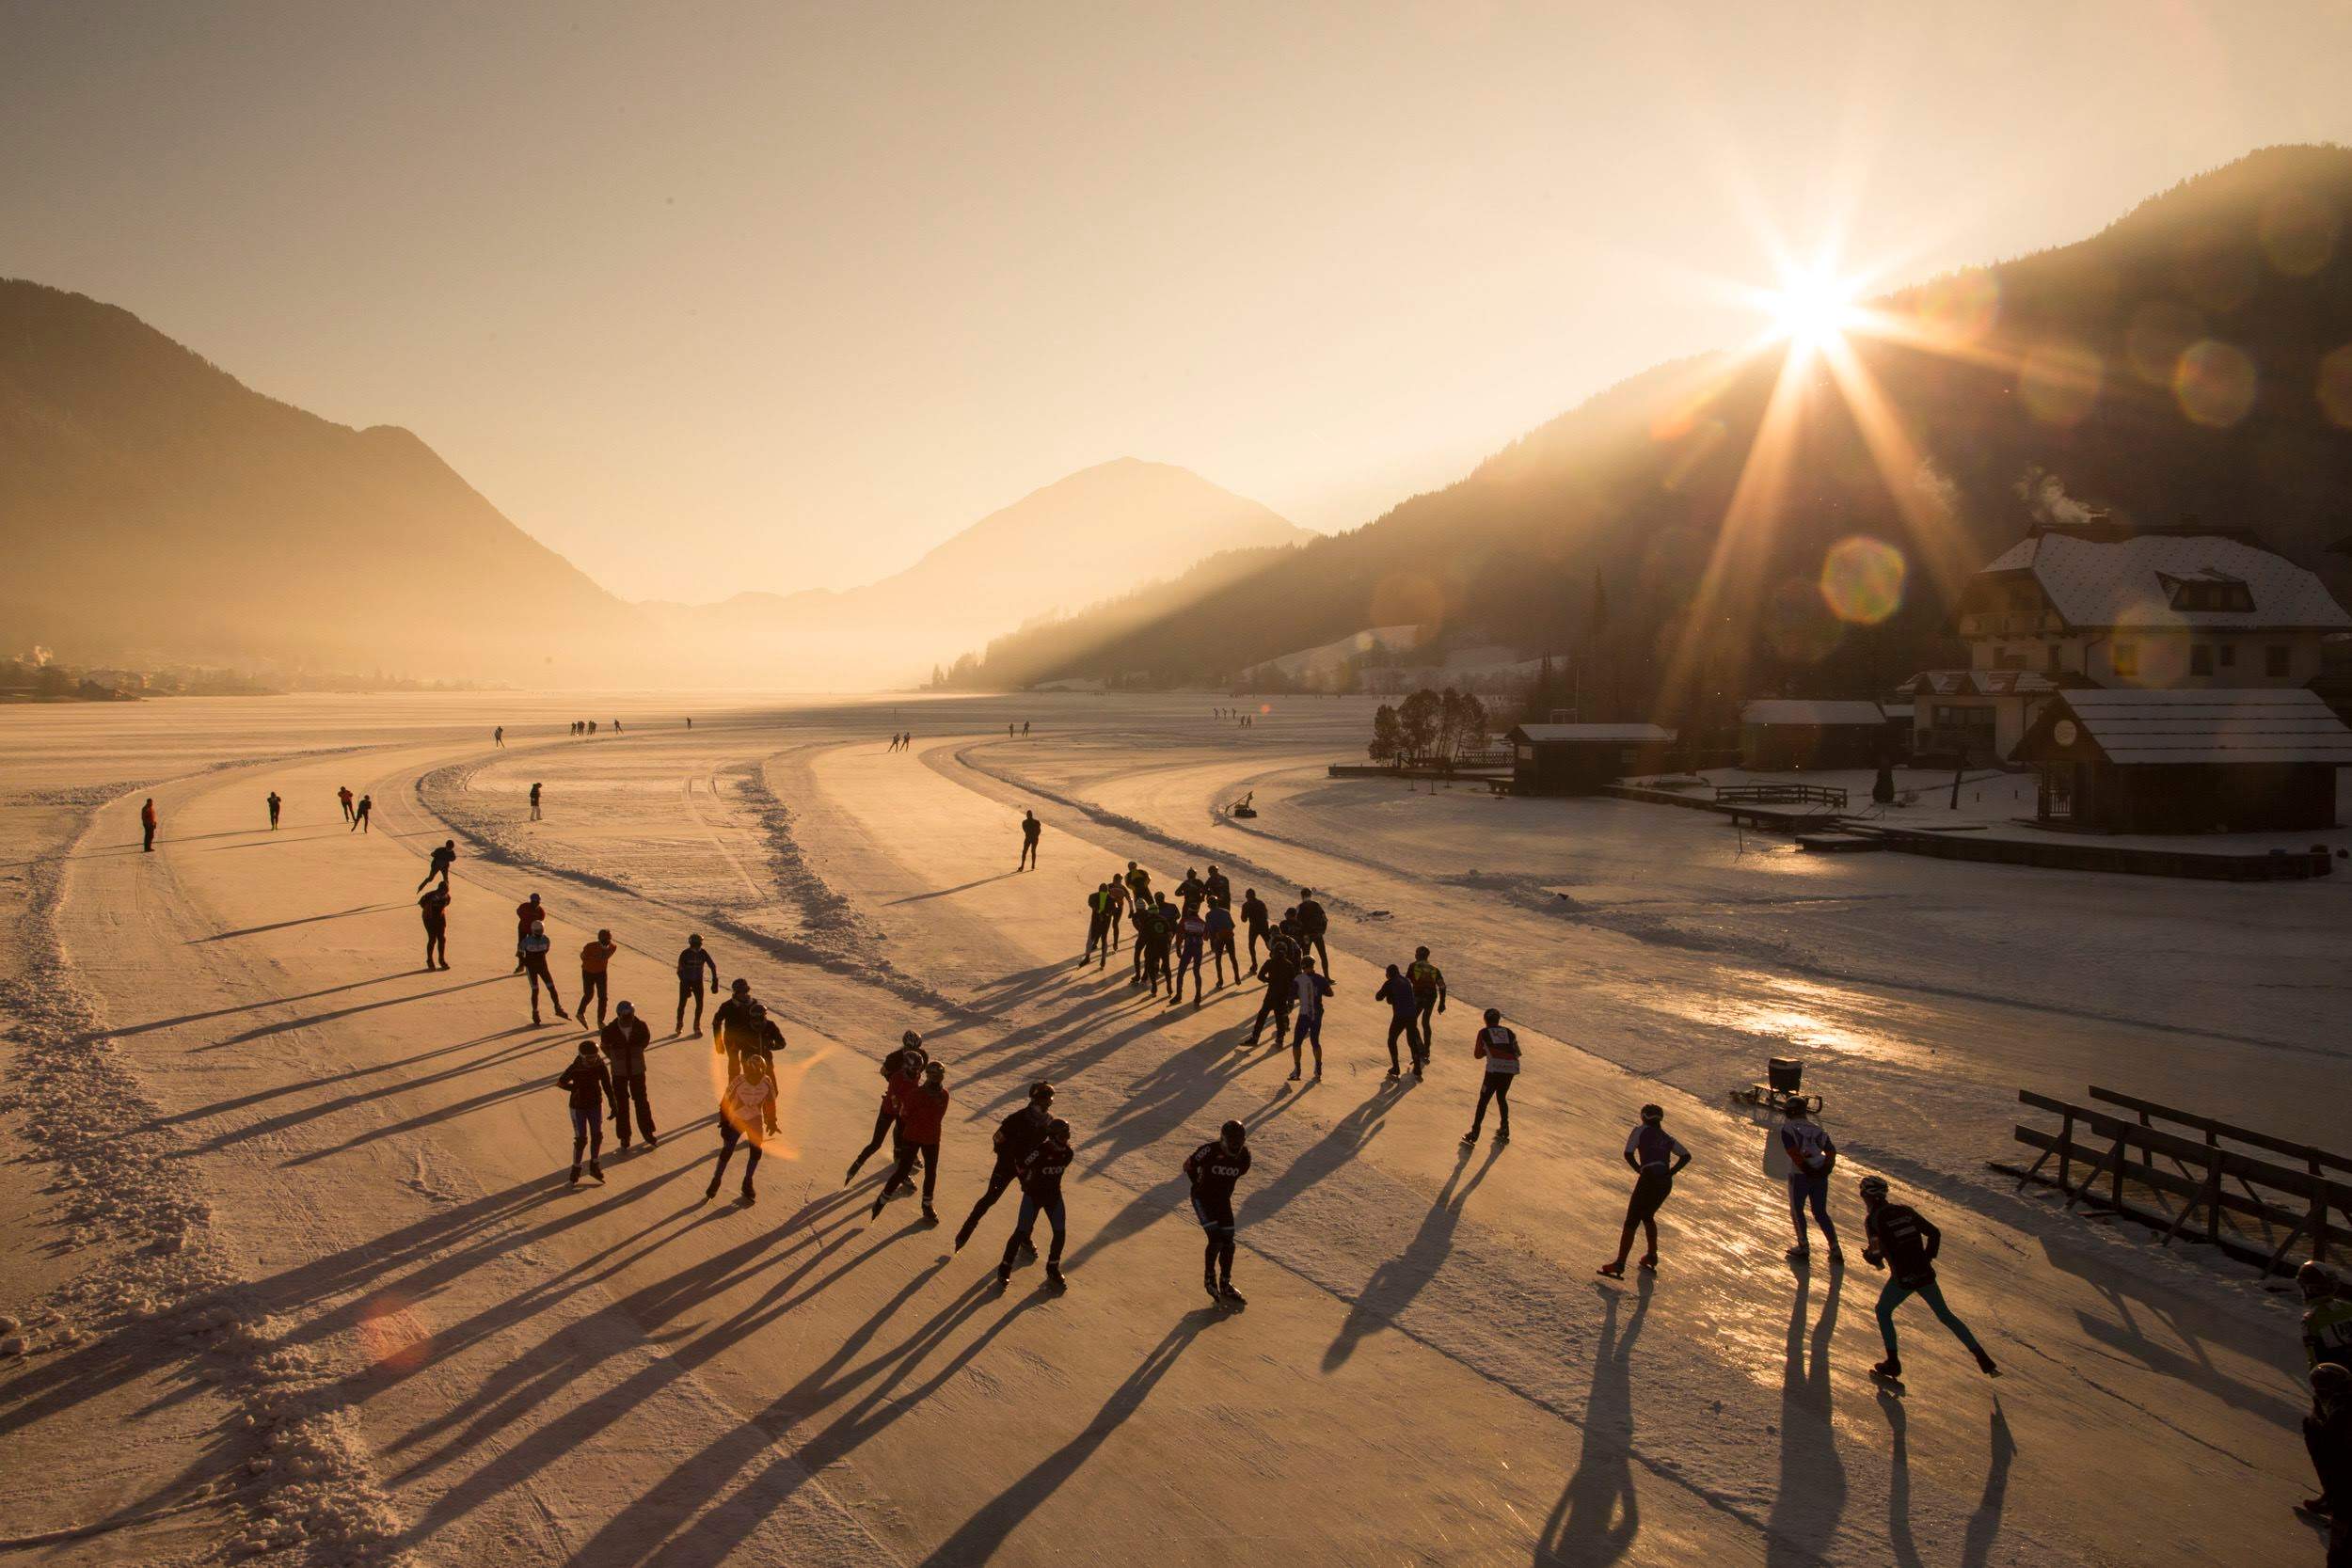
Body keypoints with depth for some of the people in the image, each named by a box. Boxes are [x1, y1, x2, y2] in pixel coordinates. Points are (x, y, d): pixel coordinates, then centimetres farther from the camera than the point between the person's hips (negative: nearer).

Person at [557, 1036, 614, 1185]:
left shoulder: (600, 1065, -11)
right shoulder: (575, 1068, -22)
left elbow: (607, 1084, -1)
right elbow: (560, 1083, -7)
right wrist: (576, 1088, -15)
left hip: (596, 1104, 4)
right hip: (579, 1106, -4)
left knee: (597, 1135, 7)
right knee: (581, 1139, -3)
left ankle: (594, 1165, 24)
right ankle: (575, 1169, 13)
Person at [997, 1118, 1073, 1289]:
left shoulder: (1067, 1153, -9)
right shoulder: (1039, 1152, -28)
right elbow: (1022, 1168, -12)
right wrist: (1028, 1185, 4)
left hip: (1054, 1196, 5)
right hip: (1033, 1196, -5)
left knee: (1060, 1232, -2)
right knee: (1021, 1231, -6)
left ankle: (1053, 1269, 17)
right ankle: (1005, 1269, 10)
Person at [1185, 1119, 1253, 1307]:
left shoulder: (1244, 1154, -12)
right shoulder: (1209, 1150, -27)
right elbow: (1188, 1165, -11)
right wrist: (1200, 1185, 1)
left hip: (1223, 1200, 5)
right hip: (1203, 1199, -5)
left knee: (1228, 1243, 3)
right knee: (1216, 1239, -16)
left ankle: (1225, 1285, 18)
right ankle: (1209, 1278, 5)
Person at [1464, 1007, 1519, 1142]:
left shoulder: (1483, 1033, 14)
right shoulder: (1509, 1032, 21)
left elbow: (1477, 1054, 17)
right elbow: (1517, 1053, 17)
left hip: (1495, 1067, -4)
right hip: (1512, 1067, 4)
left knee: (1484, 1099, 2)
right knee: (1501, 1097, 24)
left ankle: (1474, 1134, -3)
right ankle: (1504, 1131, 26)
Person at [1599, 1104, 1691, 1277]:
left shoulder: (1640, 1130, 7)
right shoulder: (1667, 1137, 21)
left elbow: (1628, 1154, -4)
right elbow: (1686, 1156, 13)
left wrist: (1640, 1170, 7)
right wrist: (1670, 1172, 7)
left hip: (1649, 1179, -6)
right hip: (1666, 1183, 6)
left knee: (1631, 1222, -4)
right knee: (1647, 1216, 29)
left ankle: (1619, 1264, -11)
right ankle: (1652, 1256, 30)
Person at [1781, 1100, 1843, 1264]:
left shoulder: (1787, 1128, -5)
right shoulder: (1816, 1128, 10)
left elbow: (1794, 1152, -17)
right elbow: (1831, 1150, 2)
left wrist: (1807, 1169, -13)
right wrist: (1826, 1169, -5)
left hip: (1799, 1175, -5)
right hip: (1820, 1176, 5)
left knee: (1797, 1210, 14)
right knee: (1821, 1213, 16)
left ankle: (1803, 1248, 16)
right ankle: (1835, 1250, 11)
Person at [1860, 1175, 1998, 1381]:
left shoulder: (1872, 1219, -7)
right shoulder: (1905, 1210, 8)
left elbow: (1877, 1254, -10)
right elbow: (1934, 1233, 9)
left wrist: (1867, 1254, 11)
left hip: (1902, 1279, -5)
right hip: (1926, 1274, 5)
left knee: (1883, 1311, 19)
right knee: (1944, 1314, 23)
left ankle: (1893, 1364, 17)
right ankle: (1983, 1359, 23)